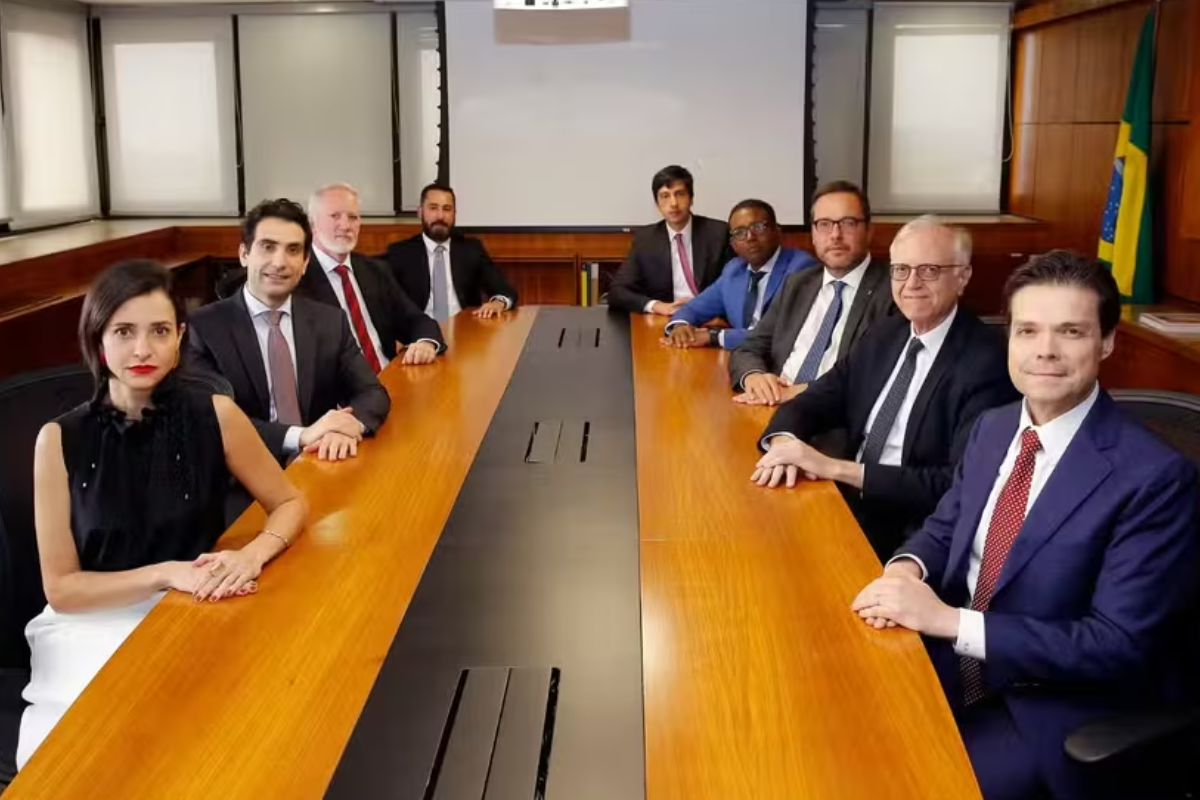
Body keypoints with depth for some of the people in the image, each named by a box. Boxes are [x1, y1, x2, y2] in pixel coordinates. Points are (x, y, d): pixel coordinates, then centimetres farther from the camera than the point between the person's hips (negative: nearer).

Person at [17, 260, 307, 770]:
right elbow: (61, 588, -6)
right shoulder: (60, 440, -9)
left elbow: (289, 504, 4)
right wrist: (165, 574, -19)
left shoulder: (214, 414, -7)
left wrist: (252, 555, -17)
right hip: (94, 627, -1)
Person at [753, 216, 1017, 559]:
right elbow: (815, 400, 9)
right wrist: (784, 441, -15)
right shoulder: (883, 334, 9)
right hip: (846, 504, 6)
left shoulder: (986, 363, -14)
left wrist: (837, 468, -25)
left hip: (912, 540, -6)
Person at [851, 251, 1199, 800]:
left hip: (1053, 718, -6)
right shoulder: (992, 428, 4)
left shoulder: (1155, 476, -18)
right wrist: (908, 568, -11)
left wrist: (950, 620, -25)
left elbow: (1120, 645, -21)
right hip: (953, 672, 6)